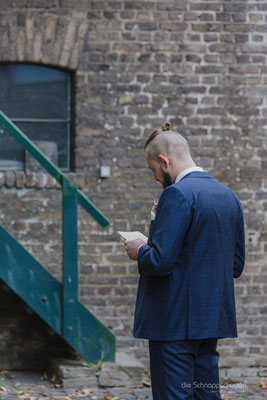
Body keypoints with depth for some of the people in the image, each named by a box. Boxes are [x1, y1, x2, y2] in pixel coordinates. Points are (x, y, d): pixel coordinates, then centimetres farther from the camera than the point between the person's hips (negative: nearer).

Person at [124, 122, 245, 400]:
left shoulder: (178, 194, -15)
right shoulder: (228, 195, 11)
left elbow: (160, 261, -21)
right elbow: (236, 265, 16)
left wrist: (139, 251, -2)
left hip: (175, 322, -8)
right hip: (213, 318, 8)